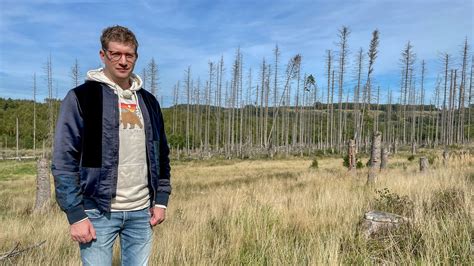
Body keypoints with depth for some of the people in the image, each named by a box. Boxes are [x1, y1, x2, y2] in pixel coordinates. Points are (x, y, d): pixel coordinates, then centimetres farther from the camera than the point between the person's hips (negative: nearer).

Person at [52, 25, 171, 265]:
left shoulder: (148, 101, 9)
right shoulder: (81, 97, -5)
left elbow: (161, 154, 12)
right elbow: (64, 161, -8)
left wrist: (161, 199, 6)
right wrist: (76, 215, -12)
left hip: (142, 211, 4)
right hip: (99, 212, -4)